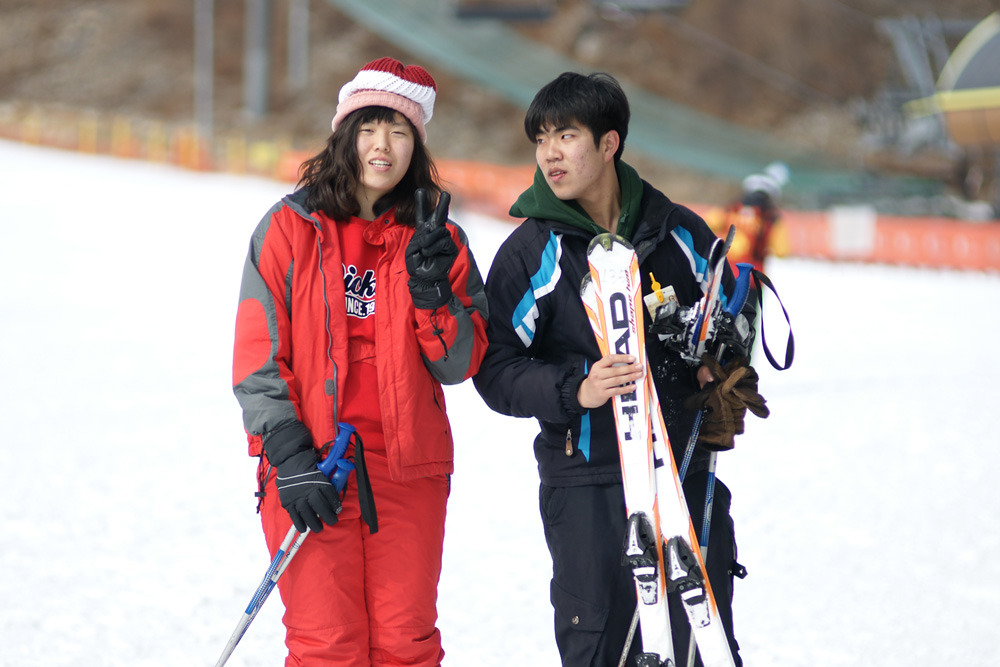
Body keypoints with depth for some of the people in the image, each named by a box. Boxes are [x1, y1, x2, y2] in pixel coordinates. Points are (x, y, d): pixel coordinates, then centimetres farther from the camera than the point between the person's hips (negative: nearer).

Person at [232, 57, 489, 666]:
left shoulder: (437, 239, 8)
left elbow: (460, 364, 3)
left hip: (408, 468, 2)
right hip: (310, 464, -2)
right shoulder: (289, 229, 1)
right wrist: (289, 455, -10)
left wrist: (431, 291, -13)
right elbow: (258, 356, -1)